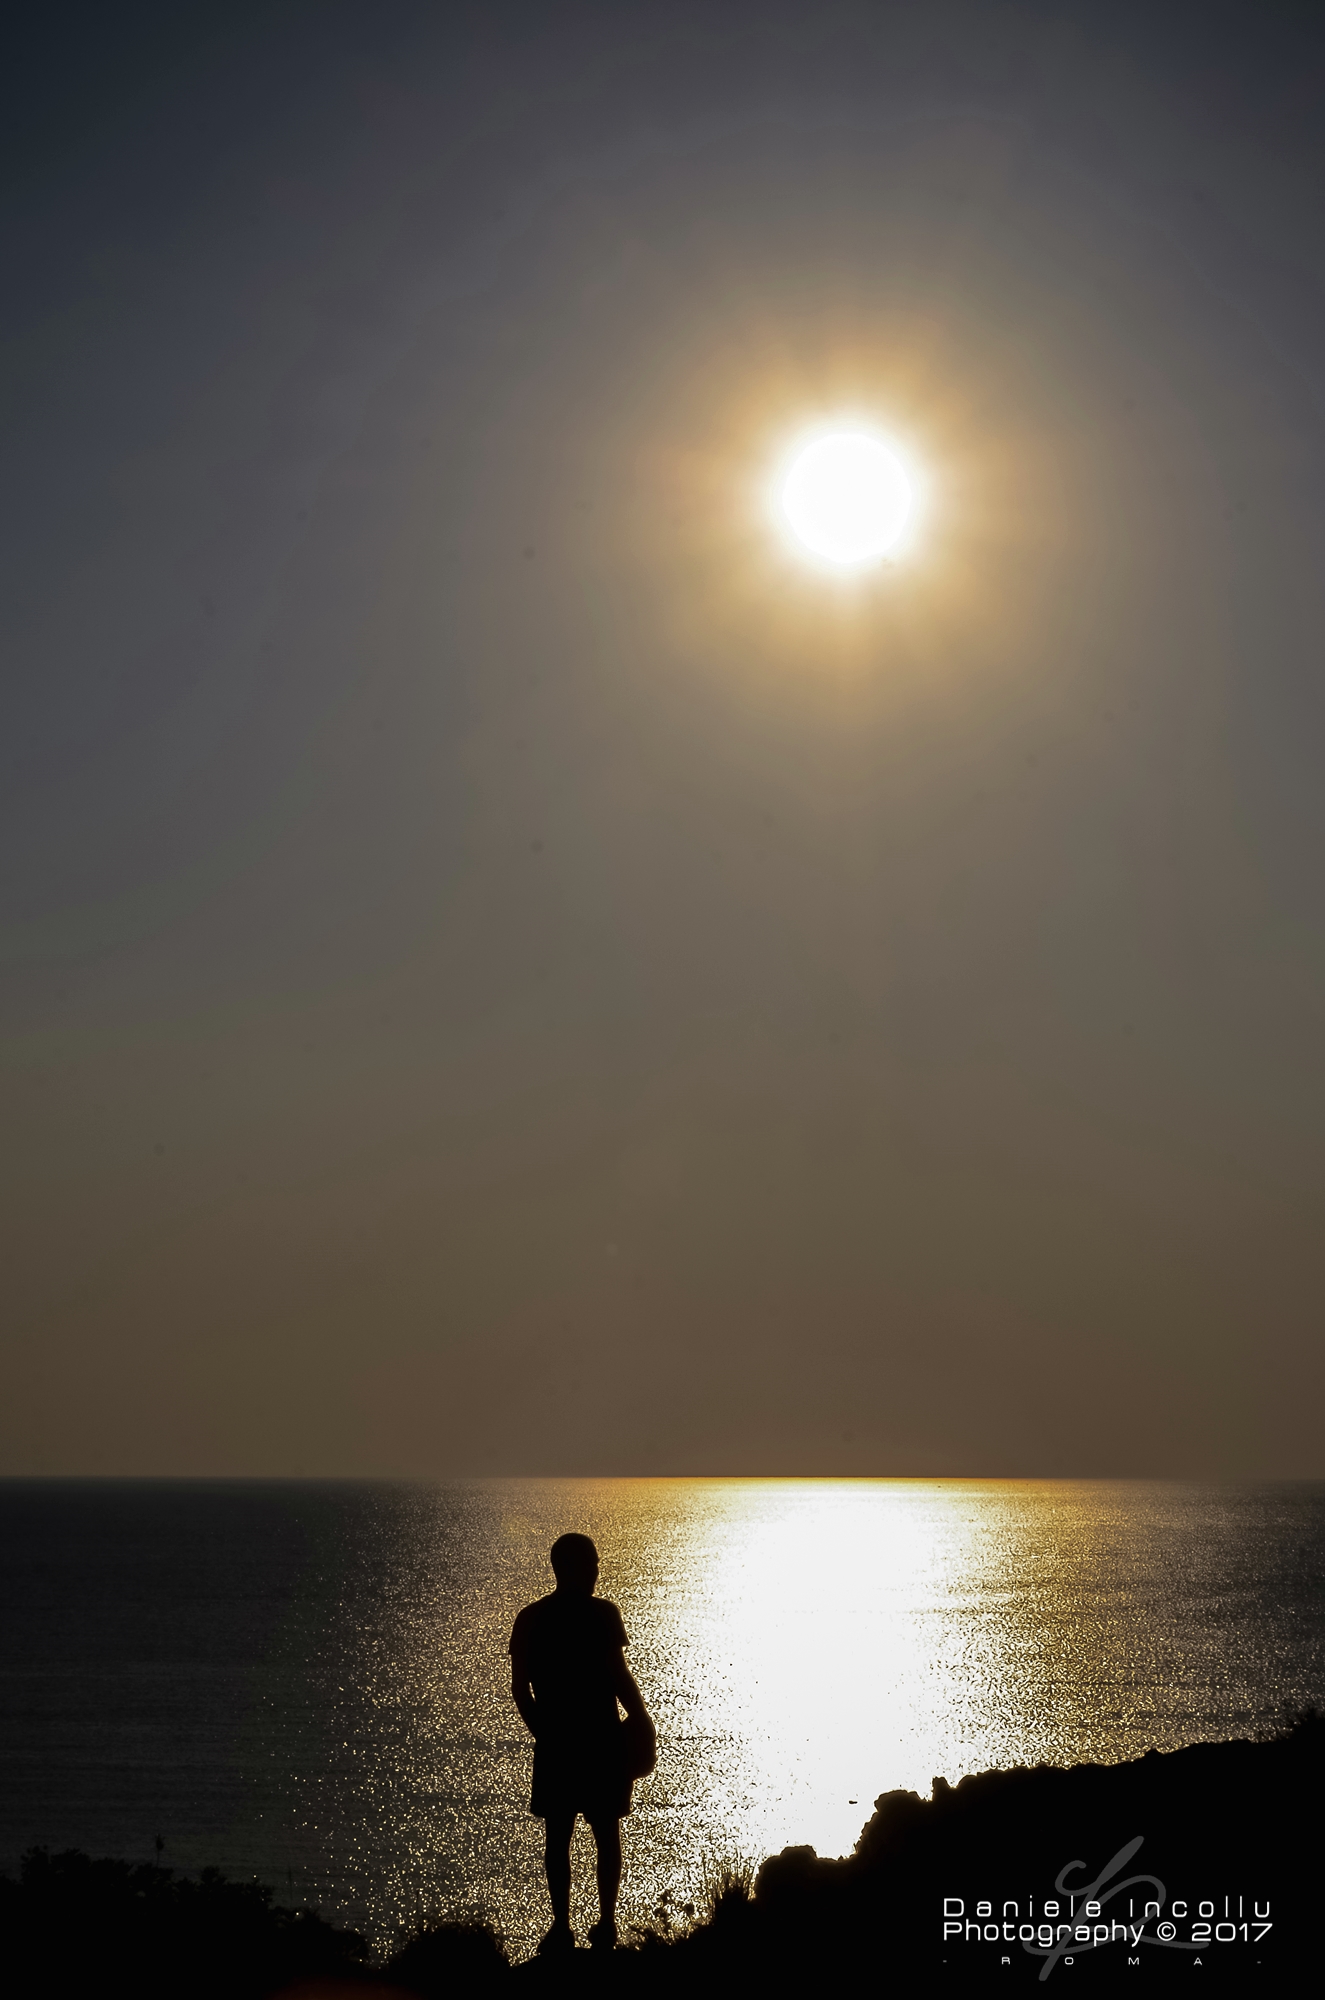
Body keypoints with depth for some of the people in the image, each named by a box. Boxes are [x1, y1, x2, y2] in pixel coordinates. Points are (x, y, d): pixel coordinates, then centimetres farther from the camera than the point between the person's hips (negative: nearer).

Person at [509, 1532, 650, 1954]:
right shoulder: (601, 1614, -11)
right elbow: (619, 1676, -13)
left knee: (558, 1838, 9)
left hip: (554, 1744, 2)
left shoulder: (530, 1619, 1)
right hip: (602, 1742, -2)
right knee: (607, 1836, 10)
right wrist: (642, 1721, 0)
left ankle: (562, 1927, 8)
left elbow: (520, 1687, 3)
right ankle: (606, 1923, 12)